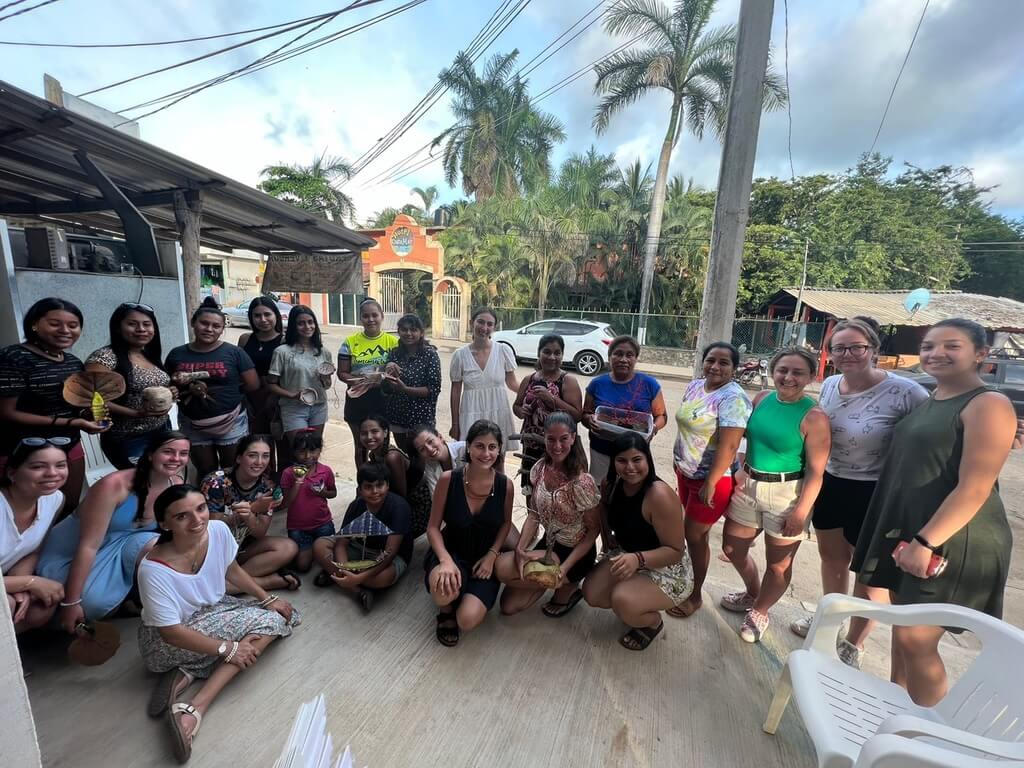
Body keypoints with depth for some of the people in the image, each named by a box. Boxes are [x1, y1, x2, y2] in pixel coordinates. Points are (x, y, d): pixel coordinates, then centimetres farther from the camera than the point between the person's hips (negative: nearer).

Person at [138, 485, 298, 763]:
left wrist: (268, 599, -1)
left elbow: (232, 571, 2)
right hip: (166, 643, -7)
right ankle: (193, 710, -16)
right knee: (267, 622, -19)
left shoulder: (218, 530, -17)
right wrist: (229, 649, -22)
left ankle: (186, 675, -6)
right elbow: (172, 633, -25)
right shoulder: (154, 569, -32)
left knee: (279, 615, -3)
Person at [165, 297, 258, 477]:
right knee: (206, 474, 18)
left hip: (231, 423, -2)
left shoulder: (234, 352, -6)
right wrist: (189, 389, -15)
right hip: (193, 426, 3)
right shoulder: (177, 354, 2)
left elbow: (253, 385, -8)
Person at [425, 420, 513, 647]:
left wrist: (491, 555, -8)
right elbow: (433, 527, -10)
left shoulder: (505, 485, -12)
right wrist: (445, 560, -26)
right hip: (451, 552, -1)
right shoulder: (448, 479, -17)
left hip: (485, 559, 1)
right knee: (443, 591, -35)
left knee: (467, 621, -20)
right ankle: (447, 608, 6)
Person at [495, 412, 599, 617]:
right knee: (509, 606, 4)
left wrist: (565, 567, -23)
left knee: (503, 567, -21)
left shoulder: (581, 482, -26)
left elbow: (594, 529, -16)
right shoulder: (540, 468, -8)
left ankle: (567, 587, 1)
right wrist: (520, 549, -18)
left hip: (575, 552, -6)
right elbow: (535, 514, -3)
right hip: (549, 545, 6)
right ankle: (555, 578, 21)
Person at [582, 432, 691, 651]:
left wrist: (638, 559, -39)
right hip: (627, 556, 7)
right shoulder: (611, 485, -9)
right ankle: (636, 608, 19)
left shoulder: (660, 495, -30)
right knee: (591, 593, -10)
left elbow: (676, 551, -25)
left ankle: (653, 622, 7)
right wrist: (608, 541, 3)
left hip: (668, 570, -6)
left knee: (623, 601, -28)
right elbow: (605, 515, 15)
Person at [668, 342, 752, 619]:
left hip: (713, 479, -7)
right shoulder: (694, 386, 3)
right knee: (691, 530, 19)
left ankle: (695, 596, 23)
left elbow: (729, 446, -25)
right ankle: (687, 579, 37)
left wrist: (710, 484, -22)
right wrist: (678, 460, 16)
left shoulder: (732, 398, -21)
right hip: (686, 472, 7)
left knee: (695, 535, 4)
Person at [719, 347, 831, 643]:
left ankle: (759, 613, 38)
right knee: (732, 549, 18)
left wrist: (801, 511, -16)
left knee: (778, 563, 12)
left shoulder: (814, 416, -16)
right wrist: (742, 472, 8)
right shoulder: (761, 399, 0)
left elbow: (816, 471, -15)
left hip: (786, 494, -6)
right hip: (749, 486, 6)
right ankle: (752, 595, 46)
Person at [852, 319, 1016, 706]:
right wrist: (907, 537, 16)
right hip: (906, 530, 8)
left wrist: (926, 543, -22)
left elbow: (974, 489, -20)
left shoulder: (988, 405, -14)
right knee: (902, 624, 18)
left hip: (951, 542, -8)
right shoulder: (928, 402, 11)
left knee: (916, 639, 0)